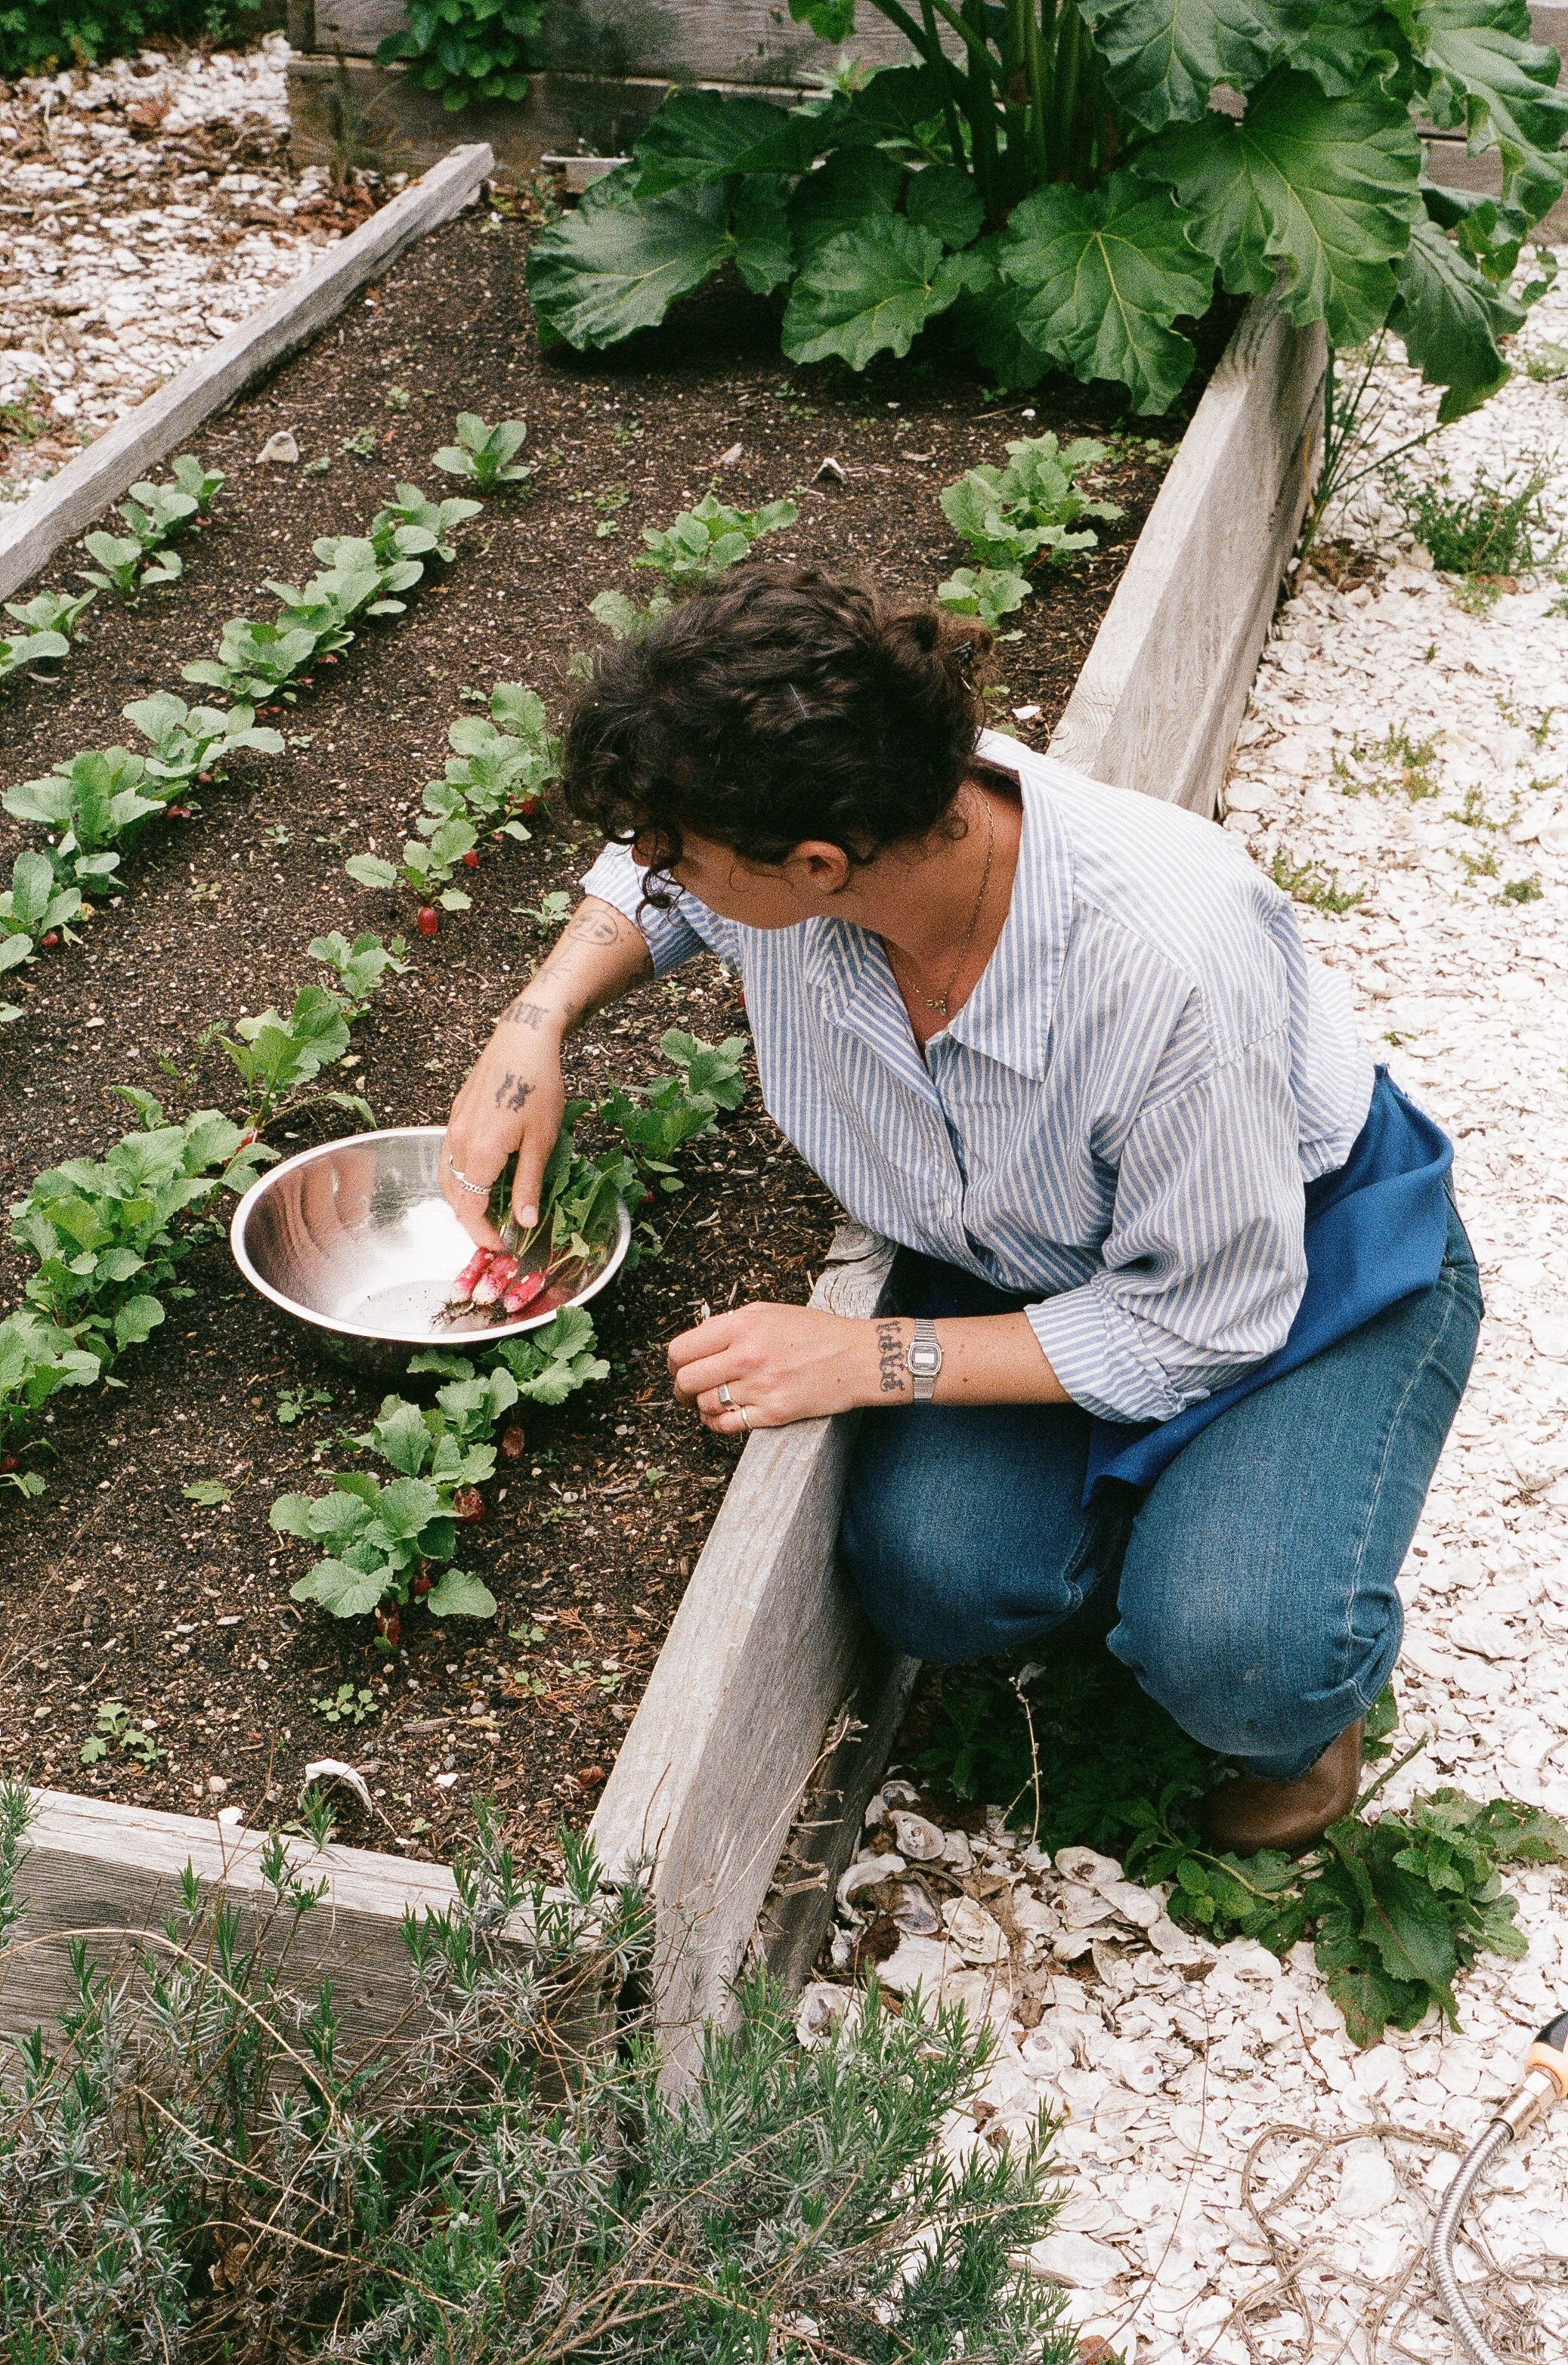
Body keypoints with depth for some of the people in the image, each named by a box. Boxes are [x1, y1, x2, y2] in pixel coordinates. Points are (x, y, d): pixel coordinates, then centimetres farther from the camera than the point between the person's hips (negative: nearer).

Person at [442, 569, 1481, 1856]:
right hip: (1029, 1259, 5)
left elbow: (1201, 1320, -27)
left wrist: (878, 1359, -28)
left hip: (1313, 1261, -4)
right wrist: (536, 1026, -11)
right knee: (934, 1573, -21)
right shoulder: (795, 841, -23)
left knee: (1239, 1660, -27)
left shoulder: (1169, 956, -41)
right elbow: (656, 880, 5)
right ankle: (1147, 1519, 12)